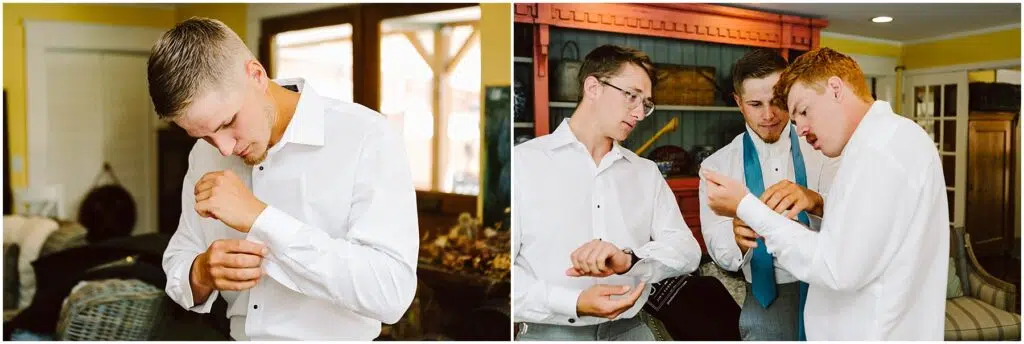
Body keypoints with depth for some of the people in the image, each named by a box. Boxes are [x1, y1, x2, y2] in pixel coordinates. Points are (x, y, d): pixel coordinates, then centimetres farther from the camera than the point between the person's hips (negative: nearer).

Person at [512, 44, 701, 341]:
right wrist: (573, 304, -20)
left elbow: (687, 250, 2)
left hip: (628, 329, 4)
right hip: (549, 332, -3)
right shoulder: (523, 162, -2)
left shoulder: (647, 173, 13)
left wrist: (630, 260, -18)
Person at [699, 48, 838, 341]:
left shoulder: (821, 151, -1)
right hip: (762, 301, 0)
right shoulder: (717, 165, -4)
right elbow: (719, 250, -14)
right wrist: (737, 235, -38)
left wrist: (814, 202, -39)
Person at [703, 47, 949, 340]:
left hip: (877, 334, -10)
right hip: (880, 329, 10)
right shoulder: (890, 139, 12)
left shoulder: (882, 148, -21)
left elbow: (839, 269, -24)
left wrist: (746, 207, -19)